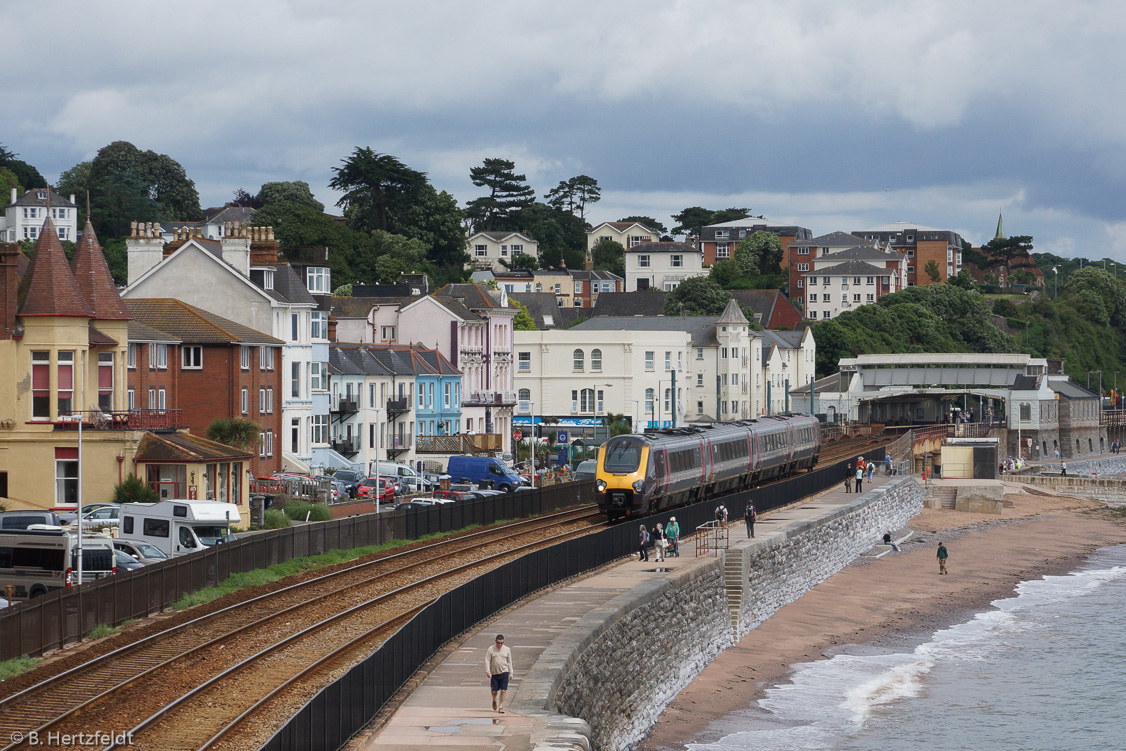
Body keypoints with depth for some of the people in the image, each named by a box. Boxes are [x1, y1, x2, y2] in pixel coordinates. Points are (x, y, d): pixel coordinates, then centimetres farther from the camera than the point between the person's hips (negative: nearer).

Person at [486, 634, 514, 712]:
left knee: (503, 691, -6)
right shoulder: (491, 649, -1)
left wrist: (510, 673, 10)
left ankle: (501, 707, 1)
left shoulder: (507, 650, 4)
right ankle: (494, 701, 35)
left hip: (504, 673, 0)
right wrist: (488, 672, -12)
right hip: (494, 673, 0)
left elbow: (509, 662, 11)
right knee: (494, 691, 2)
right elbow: (487, 661, -2)